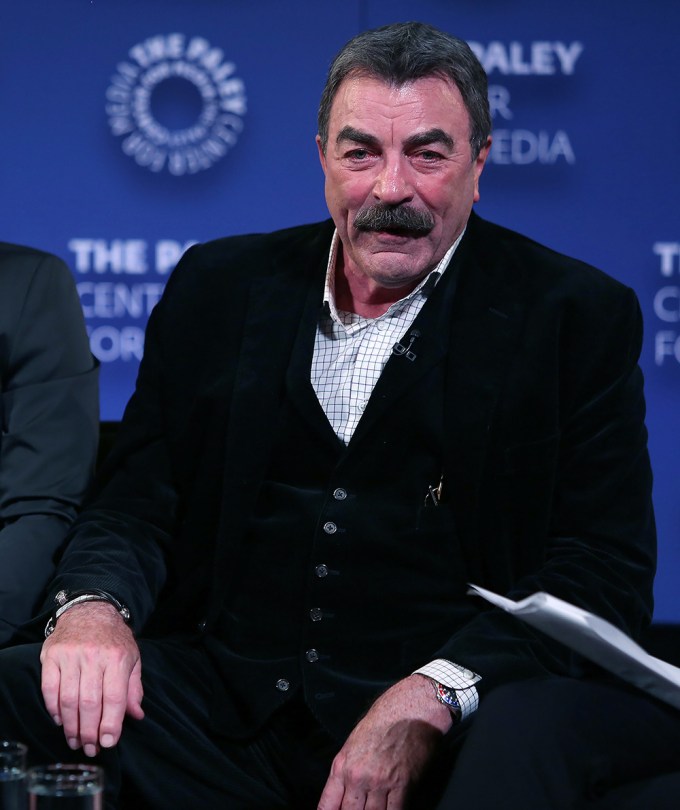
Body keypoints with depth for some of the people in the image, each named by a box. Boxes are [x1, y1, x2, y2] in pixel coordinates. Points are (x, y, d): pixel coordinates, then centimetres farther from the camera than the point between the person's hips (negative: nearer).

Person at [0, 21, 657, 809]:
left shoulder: (579, 317, 4)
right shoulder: (216, 286, 14)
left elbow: (607, 566, -4)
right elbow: (136, 501, 13)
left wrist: (430, 700, -19)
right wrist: (91, 605, -12)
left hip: (450, 726, -3)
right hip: (220, 704, 3)